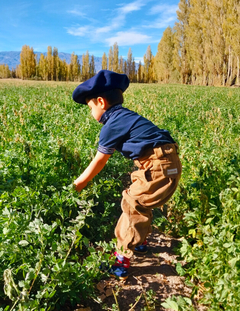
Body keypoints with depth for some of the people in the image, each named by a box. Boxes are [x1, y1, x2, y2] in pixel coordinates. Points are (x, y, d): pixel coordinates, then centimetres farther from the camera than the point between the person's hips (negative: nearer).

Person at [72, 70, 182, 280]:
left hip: (159, 166, -10)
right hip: (167, 162, 10)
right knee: (139, 204, 22)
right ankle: (140, 242, 40)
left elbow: (99, 162, -1)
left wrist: (76, 185, 12)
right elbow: (103, 159, 25)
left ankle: (121, 263, 7)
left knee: (132, 206, -2)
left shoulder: (113, 125, -9)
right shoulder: (124, 116, 18)